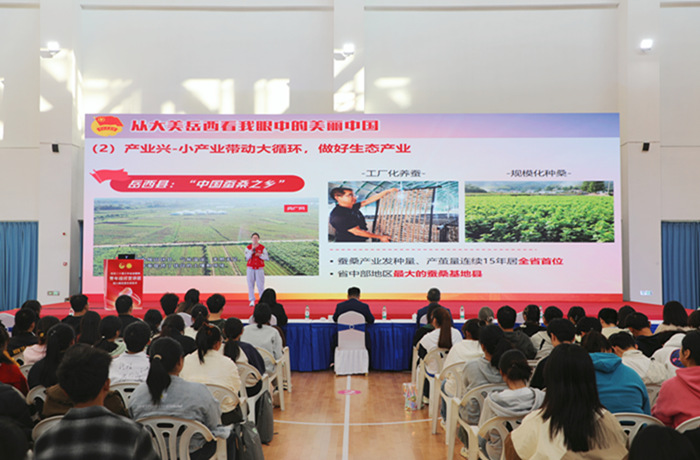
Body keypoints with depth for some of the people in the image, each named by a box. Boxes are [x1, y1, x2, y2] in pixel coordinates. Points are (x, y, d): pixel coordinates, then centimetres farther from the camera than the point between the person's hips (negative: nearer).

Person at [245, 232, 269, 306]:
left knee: (260, 284, -6)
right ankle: (252, 300, 4)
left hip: (260, 269, -1)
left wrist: (260, 255, -16)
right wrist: (252, 250, -18)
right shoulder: (248, 247, 4)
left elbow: (267, 258, 0)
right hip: (250, 269, 1)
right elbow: (247, 257, -8)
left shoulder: (262, 247, 3)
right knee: (250, 284, -1)